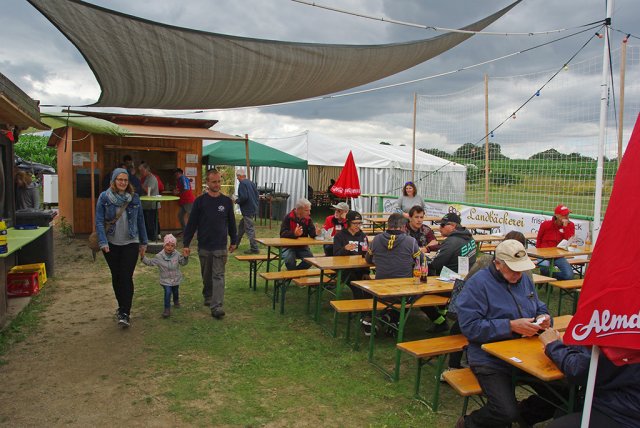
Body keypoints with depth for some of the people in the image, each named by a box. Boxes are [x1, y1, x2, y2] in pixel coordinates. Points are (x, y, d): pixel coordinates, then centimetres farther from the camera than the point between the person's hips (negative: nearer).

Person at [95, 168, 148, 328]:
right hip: (111, 244, 1)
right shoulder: (104, 197, -4)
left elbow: (140, 220, 5)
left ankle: (125, 313, -3)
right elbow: (99, 221, -6)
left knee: (126, 277, -7)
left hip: (130, 243, -1)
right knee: (116, 276, 13)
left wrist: (143, 242, 7)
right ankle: (121, 306, 30)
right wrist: (103, 242, -16)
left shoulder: (134, 198, 0)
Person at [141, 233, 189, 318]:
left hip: (176, 279, 3)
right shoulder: (159, 256, -12)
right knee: (167, 291, -21)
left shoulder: (177, 255, -8)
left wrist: (185, 257, -20)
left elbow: (183, 263, -2)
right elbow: (150, 262, -5)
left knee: (175, 291, 20)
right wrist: (143, 257, -17)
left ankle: (176, 301, 54)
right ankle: (167, 309, -12)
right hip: (165, 280, -2)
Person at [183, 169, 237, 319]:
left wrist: (233, 241, 15)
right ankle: (208, 297, 38)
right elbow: (191, 223, -1)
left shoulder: (227, 201, 0)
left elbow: (231, 223, 11)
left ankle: (216, 306, -7)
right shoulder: (200, 201, -4)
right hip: (204, 246, 0)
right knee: (206, 276, 16)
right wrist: (186, 243, -3)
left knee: (218, 276, -5)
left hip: (220, 247, 0)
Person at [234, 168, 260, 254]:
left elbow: (244, 197, -23)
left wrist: (237, 201, -6)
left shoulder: (242, 184, -14)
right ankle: (236, 243, 32)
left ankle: (254, 248, -3)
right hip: (253, 208, 10)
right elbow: (257, 196, 14)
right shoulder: (251, 183, 12)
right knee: (241, 226, 21)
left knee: (249, 229, -5)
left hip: (247, 210, -10)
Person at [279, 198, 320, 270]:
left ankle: (295, 272, 5)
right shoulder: (288, 217, -12)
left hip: (302, 247, 4)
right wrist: (294, 234, -40)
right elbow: (282, 233, -20)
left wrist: (315, 232, -30)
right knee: (289, 260, -31)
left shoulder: (308, 219, 2)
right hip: (288, 246, -4)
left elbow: (311, 233, -4)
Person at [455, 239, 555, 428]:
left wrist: (543, 319, -3)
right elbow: (470, 326, -20)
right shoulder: (478, 283, -12)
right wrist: (511, 326, -24)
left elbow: (540, 309, 22)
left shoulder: (525, 280, 12)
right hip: (491, 360, -7)